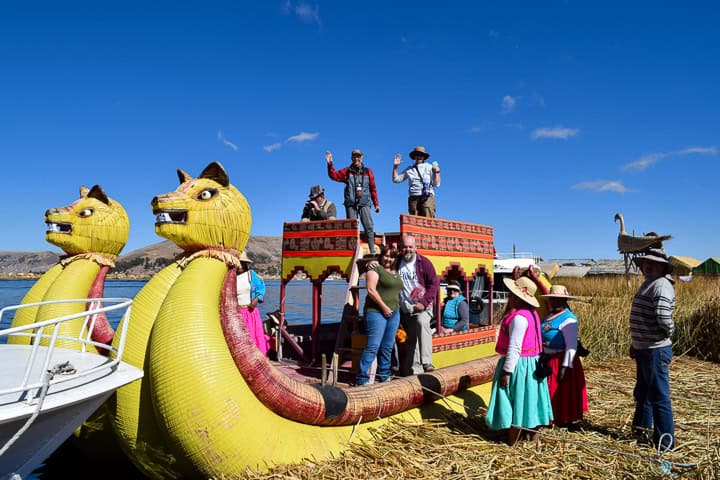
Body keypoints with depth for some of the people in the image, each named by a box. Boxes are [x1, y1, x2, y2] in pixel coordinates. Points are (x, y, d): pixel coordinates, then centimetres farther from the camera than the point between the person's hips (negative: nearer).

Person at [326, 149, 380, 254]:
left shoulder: (367, 171, 10)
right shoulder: (347, 171, 11)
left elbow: (373, 189, 10)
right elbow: (334, 175, 4)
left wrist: (376, 203, 8)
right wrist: (330, 164, -12)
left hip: (364, 203, 0)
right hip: (351, 204, 1)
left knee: (369, 227, -7)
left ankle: (372, 251, -6)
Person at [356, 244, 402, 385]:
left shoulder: (395, 272, 18)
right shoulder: (376, 269, -5)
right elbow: (371, 290, -14)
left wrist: (397, 309, 14)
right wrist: (384, 307, -14)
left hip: (394, 313, 8)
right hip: (377, 312, -7)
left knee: (387, 347, 11)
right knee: (373, 346, -12)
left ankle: (384, 375, 21)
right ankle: (362, 378, -8)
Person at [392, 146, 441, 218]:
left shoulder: (430, 167, 12)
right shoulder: (409, 170, 18)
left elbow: (436, 184, 6)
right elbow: (396, 179, 19)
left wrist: (437, 171, -2)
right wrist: (395, 167, 12)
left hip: (427, 197, -2)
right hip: (413, 198, 2)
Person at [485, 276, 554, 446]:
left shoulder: (519, 317, -23)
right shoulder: (531, 313, 8)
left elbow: (515, 348, -24)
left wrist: (506, 371, -20)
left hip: (518, 364, -9)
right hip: (531, 363, 9)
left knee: (515, 401, 1)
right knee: (528, 399, 18)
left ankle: (512, 442, 11)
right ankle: (534, 434, 30)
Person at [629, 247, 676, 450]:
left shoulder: (661, 285, -17)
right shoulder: (648, 284, 15)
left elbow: (663, 317, -30)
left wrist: (669, 332, -10)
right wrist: (635, 342, 20)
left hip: (655, 351, -10)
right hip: (644, 349, 10)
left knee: (659, 397, 0)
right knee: (642, 394, 21)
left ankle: (665, 442, 12)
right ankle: (641, 432, 37)